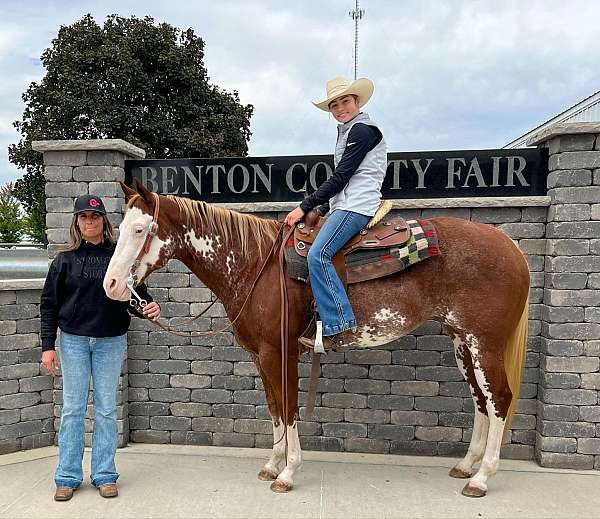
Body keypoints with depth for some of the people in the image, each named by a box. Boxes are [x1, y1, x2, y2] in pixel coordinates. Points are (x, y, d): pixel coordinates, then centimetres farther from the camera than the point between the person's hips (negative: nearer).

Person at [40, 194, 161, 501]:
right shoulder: (65, 260, 2)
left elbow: (136, 295, 2)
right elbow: (49, 305, 3)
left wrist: (150, 309, -20)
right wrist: (47, 346, -3)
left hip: (111, 341, 0)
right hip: (73, 341, 1)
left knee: (106, 410, 8)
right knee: (72, 409, 9)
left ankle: (104, 475, 22)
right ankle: (68, 477, 24)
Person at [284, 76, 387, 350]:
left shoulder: (361, 130, -8)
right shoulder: (346, 130, 24)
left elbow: (340, 177, -15)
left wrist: (305, 207, -14)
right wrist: (321, 209, 17)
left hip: (356, 206, -11)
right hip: (342, 206, 11)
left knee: (318, 254, -26)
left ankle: (339, 326, -25)